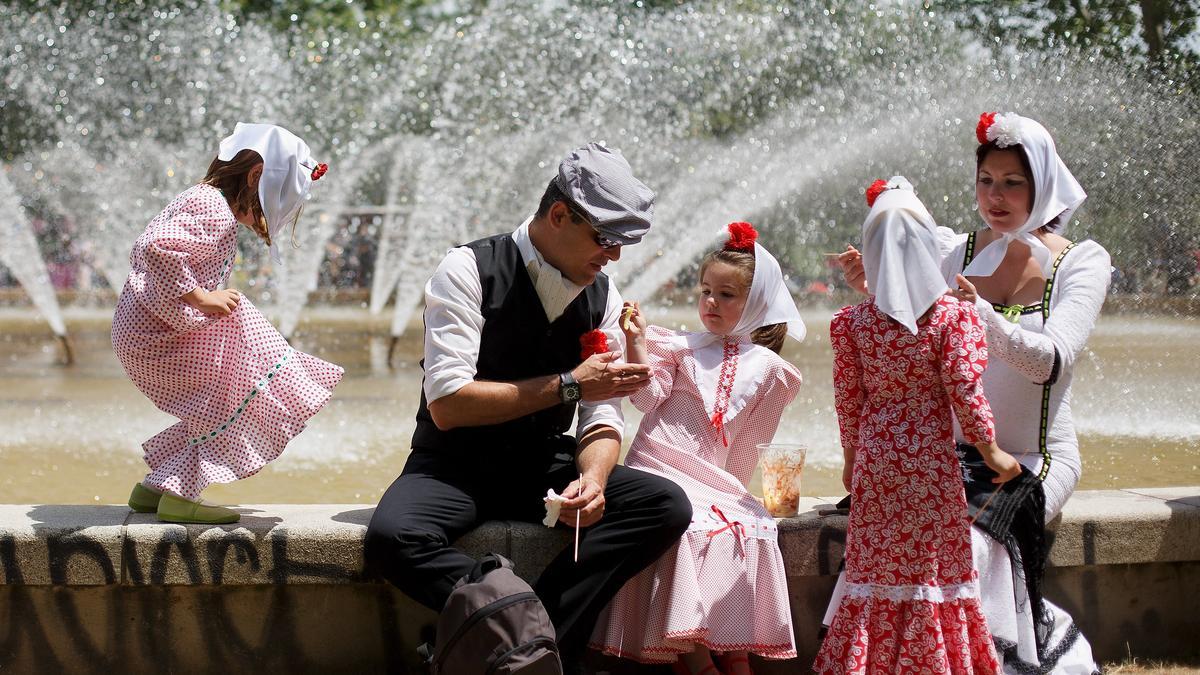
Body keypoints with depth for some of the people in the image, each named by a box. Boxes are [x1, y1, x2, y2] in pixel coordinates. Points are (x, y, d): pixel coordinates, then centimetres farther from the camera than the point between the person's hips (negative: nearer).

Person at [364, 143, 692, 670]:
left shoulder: (603, 297, 4)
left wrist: (592, 480, -21)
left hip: (544, 465, 5)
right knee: (392, 538, -37)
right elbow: (447, 403, -21)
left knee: (667, 506, -20)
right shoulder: (469, 270, -13)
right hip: (456, 464, -5)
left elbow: (602, 420, 3)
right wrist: (568, 386, -21)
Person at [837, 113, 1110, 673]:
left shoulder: (1081, 263, -3)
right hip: (958, 452, 3)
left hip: (1037, 459, -3)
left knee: (970, 540, -30)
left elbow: (1050, 360, -19)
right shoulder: (959, 254, 7)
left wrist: (981, 313, -35)